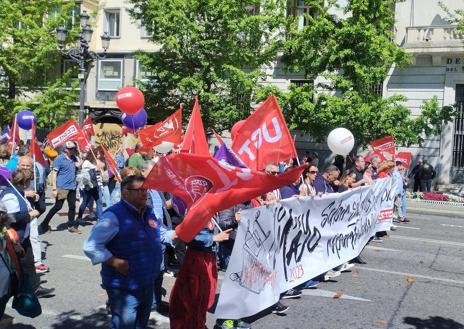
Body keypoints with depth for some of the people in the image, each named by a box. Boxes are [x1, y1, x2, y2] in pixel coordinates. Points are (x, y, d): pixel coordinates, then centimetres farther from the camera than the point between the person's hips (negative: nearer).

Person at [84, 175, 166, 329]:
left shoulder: (148, 212, 6)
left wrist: (178, 233, 10)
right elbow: (90, 246, -23)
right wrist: (115, 262, -26)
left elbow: (159, 235, 25)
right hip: (124, 289, -8)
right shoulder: (114, 215, -18)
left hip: (147, 285, 8)